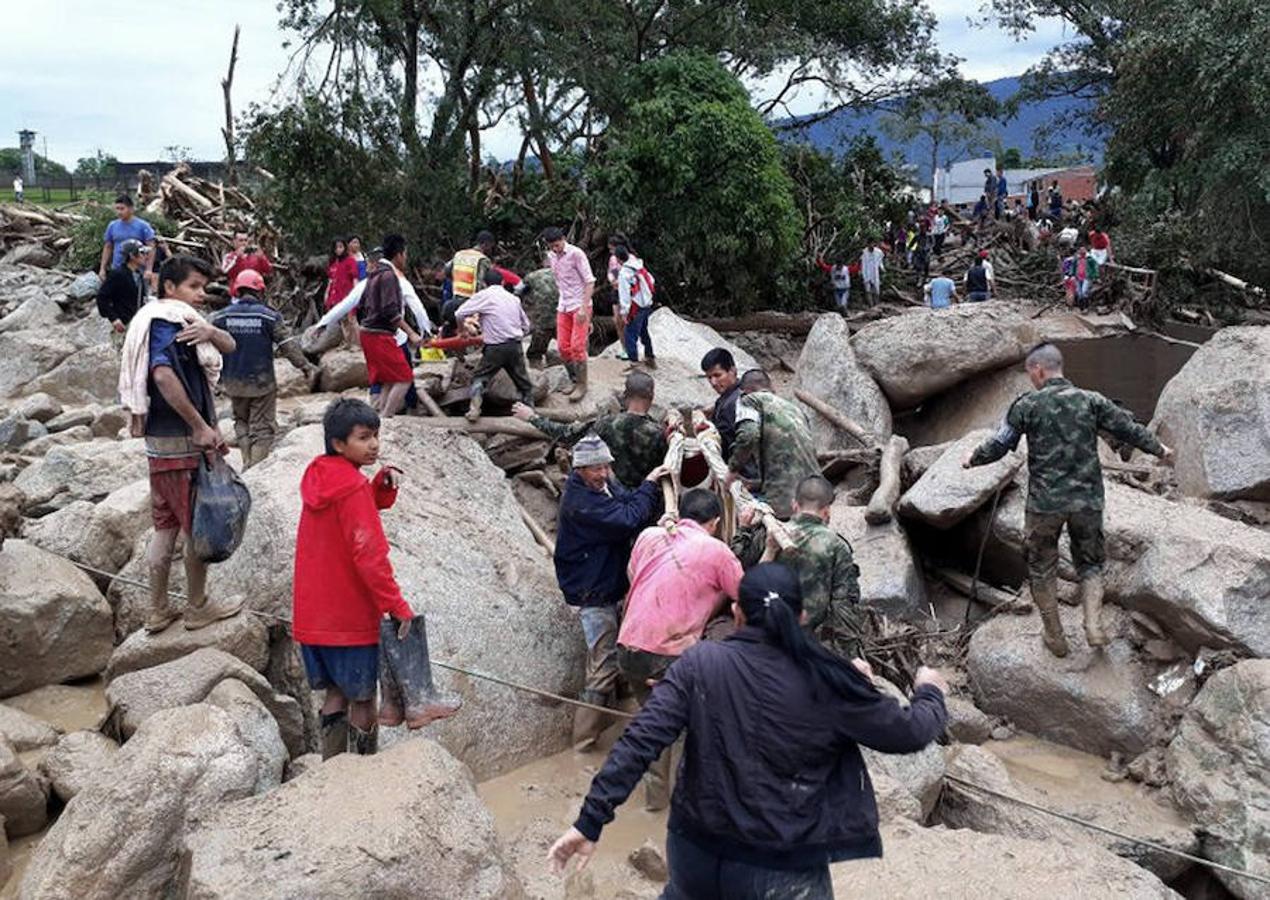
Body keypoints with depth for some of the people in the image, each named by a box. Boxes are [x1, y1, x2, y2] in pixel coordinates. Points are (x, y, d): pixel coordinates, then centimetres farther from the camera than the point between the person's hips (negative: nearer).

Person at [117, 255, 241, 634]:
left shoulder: (180, 320, 16)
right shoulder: (167, 322, -15)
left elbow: (229, 346, 9)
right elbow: (164, 375, -29)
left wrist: (210, 332, -14)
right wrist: (201, 427, -25)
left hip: (160, 442, 10)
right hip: (183, 441, -10)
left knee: (165, 524, 15)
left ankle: (158, 609, 23)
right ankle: (198, 607, 16)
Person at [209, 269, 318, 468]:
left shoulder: (221, 317, 0)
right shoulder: (270, 316, -9)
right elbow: (289, 346, -9)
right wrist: (306, 367, 1)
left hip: (233, 382, 3)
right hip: (262, 383, -3)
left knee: (241, 423, 21)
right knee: (262, 429, 4)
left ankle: (247, 465, 15)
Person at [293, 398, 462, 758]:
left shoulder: (319, 476, 8)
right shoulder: (352, 487, -18)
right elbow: (368, 555, -22)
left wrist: (384, 482, -3)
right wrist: (397, 605, -17)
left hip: (314, 616, 8)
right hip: (350, 617, -8)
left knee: (336, 692, 16)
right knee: (362, 698, 4)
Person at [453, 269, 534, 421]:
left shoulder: (483, 296, -1)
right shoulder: (513, 298, 13)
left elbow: (460, 314, -5)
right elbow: (526, 326, 17)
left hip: (495, 348, -3)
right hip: (516, 346, 4)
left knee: (479, 378, 10)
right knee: (524, 383, 15)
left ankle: (474, 409, -6)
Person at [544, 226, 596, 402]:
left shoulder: (576, 254, -13)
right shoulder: (550, 256, 6)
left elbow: (589, 281, -15)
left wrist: (584, 308, -22)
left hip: (580, 306, -6)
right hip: (563, 307, 6)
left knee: (577, 346, -11)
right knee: (562, 347, 4)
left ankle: (582, 385, -1)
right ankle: (575, 380, 19)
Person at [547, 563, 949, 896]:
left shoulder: (700, 662, -11)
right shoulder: (826, 682, -13)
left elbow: (640, 740, -16)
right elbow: (908, 732, -2)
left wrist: (591, 821, -12)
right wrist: (930, 692, 19)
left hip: (696, 853, 3)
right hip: (782, 874, -2)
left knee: (682, 890, 34)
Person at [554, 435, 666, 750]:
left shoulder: (605, 484, 5)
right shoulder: (579, 500, -25)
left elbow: (637, 507, 5)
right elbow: (629, 520, -29)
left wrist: (655, 488, -13)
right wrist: (649, 485, -18)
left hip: (608, 586, 10)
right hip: (593, 593, -10)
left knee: (601, 658, 24)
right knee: (605, 665, -7)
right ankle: (584, 744, 1)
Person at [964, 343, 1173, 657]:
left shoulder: (1027, 406, -6)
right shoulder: (1091, 401, 2)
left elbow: (999, 445, -3)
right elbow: (1129, 429, 8)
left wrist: (974, 458, 17)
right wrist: (1159, 449, 26)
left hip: (1045, 503, -2)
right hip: (1088, 501, 3)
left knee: (1042, 568, 14)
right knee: (1090, 563, 19)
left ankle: (1055, 637, 20)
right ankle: (1094, 625, 2)